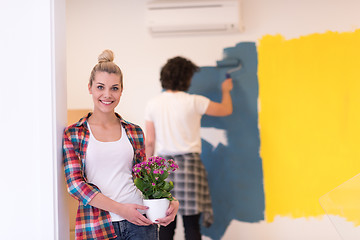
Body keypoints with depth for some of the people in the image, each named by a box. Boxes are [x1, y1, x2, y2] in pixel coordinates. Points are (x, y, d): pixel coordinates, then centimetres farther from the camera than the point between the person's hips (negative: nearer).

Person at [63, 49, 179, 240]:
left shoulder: (134, 132, 11)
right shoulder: (73, 134, 2)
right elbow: (75, 184, -6)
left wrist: (170, 202, -2)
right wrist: (120, 209, -15)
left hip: (140, 224, 2)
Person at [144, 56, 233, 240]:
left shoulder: (153, 104, 2)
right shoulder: (194, 102, -6)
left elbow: (149, 142, 3)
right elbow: (226, 110, 8)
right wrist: (226, 90, 26)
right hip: (189, 163, -3)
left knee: (166, 225, 7)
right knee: (191, 225, 0)